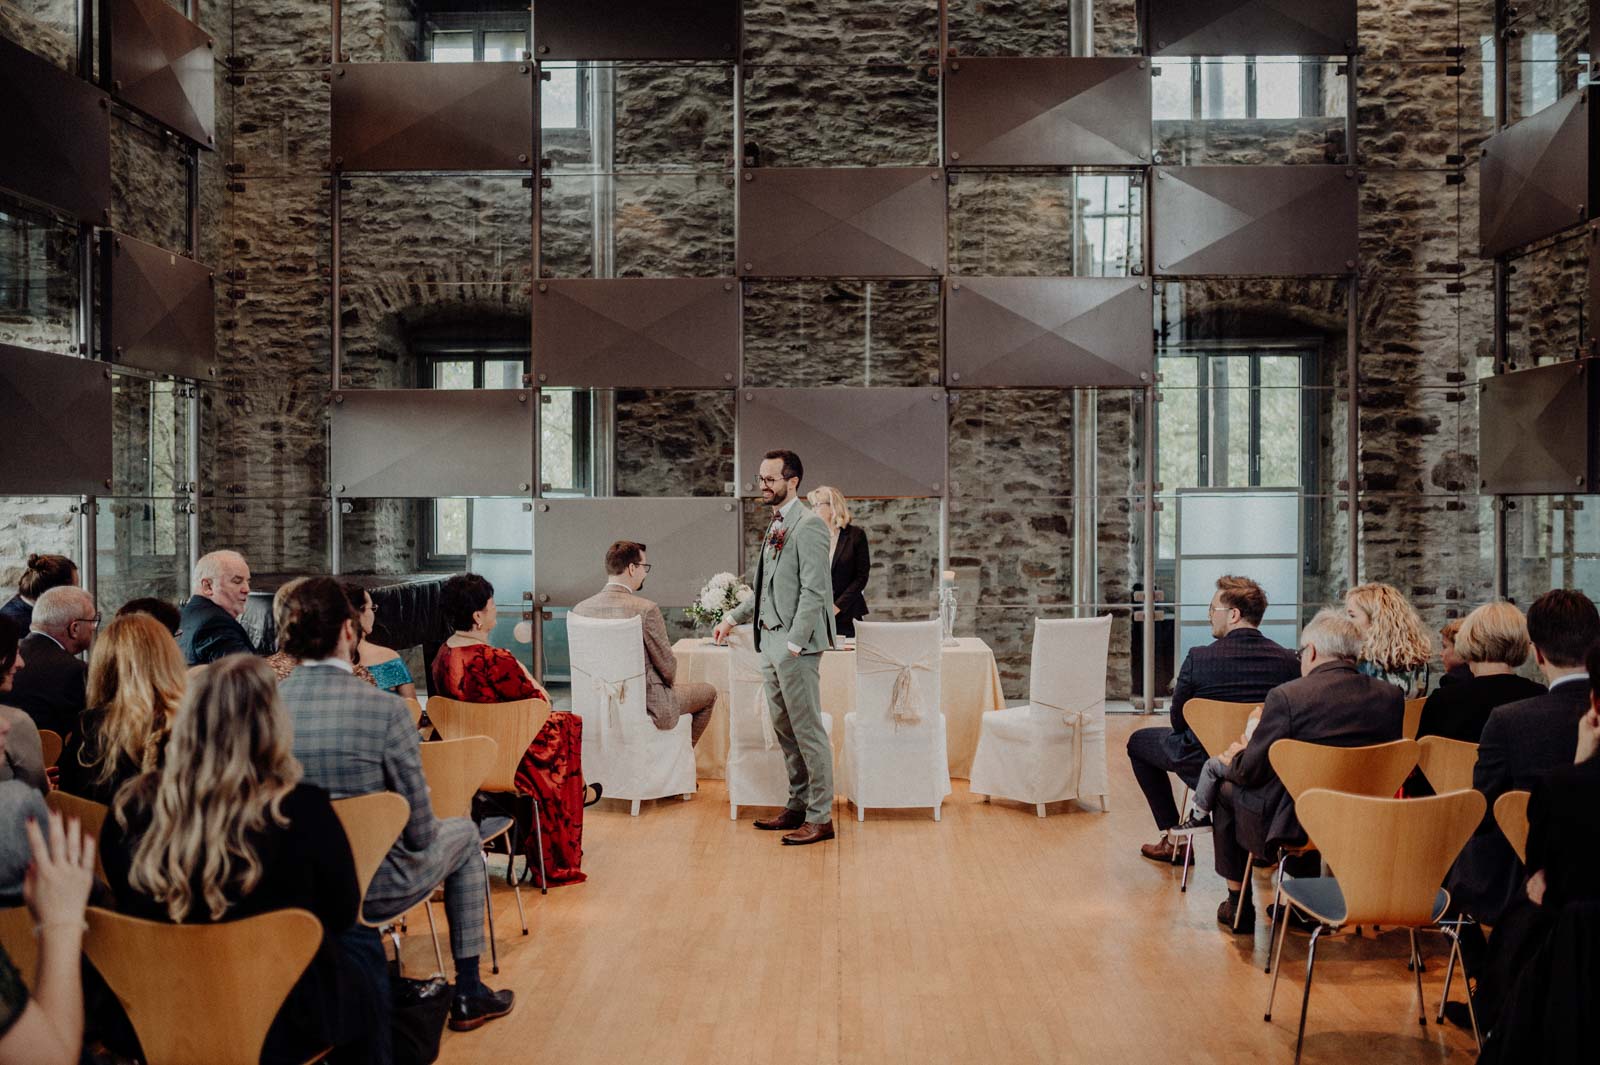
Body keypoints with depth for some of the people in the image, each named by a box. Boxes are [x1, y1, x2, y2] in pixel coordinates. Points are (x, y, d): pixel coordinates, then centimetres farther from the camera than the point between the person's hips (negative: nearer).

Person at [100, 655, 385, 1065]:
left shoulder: (131, 806, -14)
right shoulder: (302, 810, -24)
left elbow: (132, 908, 4)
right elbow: (341, 914, -9)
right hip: (285, 1023, -4)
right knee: (365, 949, 27)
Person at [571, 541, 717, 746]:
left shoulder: (580, 609, -6)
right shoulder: (646, 609, -23)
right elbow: (667, 666, -15)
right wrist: (670, 681, 7)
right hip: (649, 705, -7)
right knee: (708, 693, 21)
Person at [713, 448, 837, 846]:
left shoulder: (808, 525, -12)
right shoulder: (775, 526, 17)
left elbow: (813, 590, -18)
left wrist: (795, 643, -21)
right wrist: (733, 618, 14)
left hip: (795, 643, -10)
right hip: (771, 640, 10)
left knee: (808, 731, -4)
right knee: (785, 731, 15)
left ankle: (820, 817, 3)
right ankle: (798, 806, 25)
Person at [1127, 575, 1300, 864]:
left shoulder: (1199, 658, -21)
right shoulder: (1288, 660, -12)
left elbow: (1178, 721, -8)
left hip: (1205, 765, -4)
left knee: (1138, 742, 22)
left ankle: (1174, 840, 23)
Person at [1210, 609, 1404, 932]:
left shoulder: (1287, 696, -19)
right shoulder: (1391, 696, -4)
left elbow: (1249, 772, -13)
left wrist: (1234, 760, 12)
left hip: (1297, 825, -5)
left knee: (1226, 790, 21)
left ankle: (1237, 906, 30)